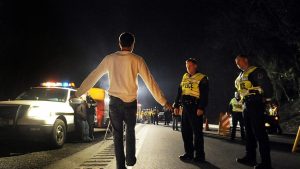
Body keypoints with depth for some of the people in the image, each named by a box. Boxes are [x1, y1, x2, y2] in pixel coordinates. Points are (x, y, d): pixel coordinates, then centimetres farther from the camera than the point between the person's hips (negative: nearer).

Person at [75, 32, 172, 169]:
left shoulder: (109, 58, 3)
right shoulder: (137, 60, -2)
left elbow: (93, 76, 7)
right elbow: (150, 81, -3)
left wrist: (77, 93, 15)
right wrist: (163, 101, 1)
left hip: (114, 101, 1)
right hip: (130, 101, 0)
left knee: (117, 134, 9)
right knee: (130, 130, 22)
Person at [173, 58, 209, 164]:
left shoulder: (202, 78, -2)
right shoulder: (184, 77, 18)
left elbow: (204, 95, -10)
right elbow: (179, 92, 19)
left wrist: (201, 108, -18)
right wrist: (176, 106, 14)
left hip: (195, 108, -7)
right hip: (185, 108, 7)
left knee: (197, 132, -4)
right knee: (185, 131, 9)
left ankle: (200, 155, 6)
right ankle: (189, 153, 20)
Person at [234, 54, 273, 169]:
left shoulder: (256, 71, -10)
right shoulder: (241, 76, 19)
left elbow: (267, 85, -17)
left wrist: (266, 99, -10)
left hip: (255, 104, -10)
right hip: (246, 105, 10)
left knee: (259, 133, -9)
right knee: (249, 133, 14)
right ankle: (250, 158, 24)